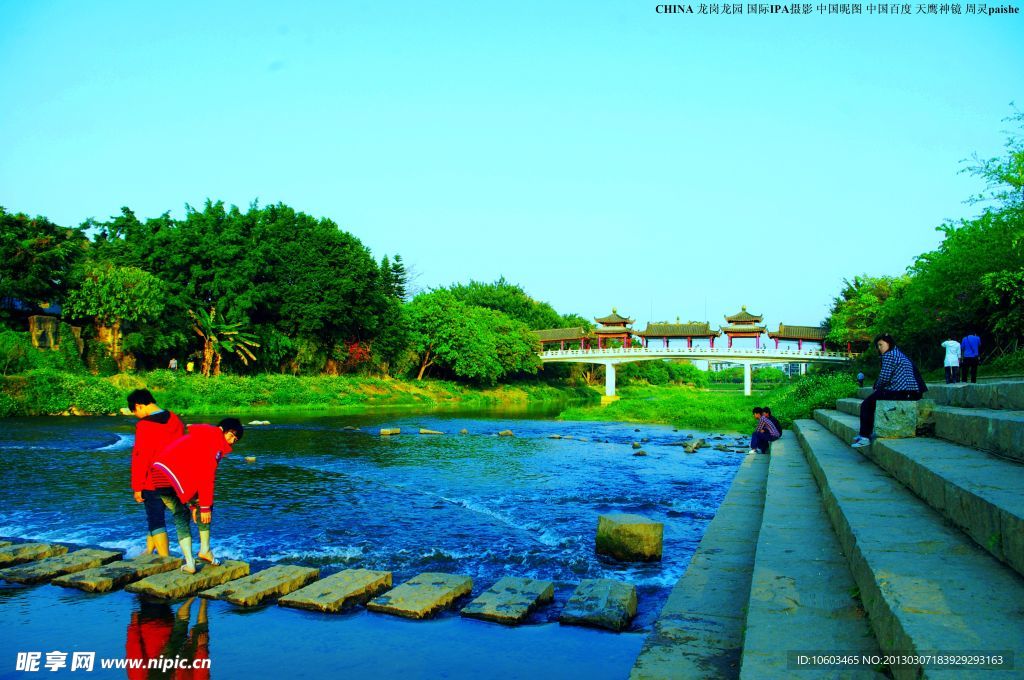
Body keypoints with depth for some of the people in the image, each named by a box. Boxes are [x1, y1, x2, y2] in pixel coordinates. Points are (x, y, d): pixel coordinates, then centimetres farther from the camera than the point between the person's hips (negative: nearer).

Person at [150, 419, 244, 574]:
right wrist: (205, 506, -7)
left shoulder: (199, 437, 28)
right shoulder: (213, 438, -2)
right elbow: (206, 476, -9)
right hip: (175, 477, -9)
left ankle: (189, 561, 10)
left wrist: (193, 504, 30)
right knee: (205, 506, 11)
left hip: (159, 476, 9)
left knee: (180, 515, 17)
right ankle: (205, 550, 12)